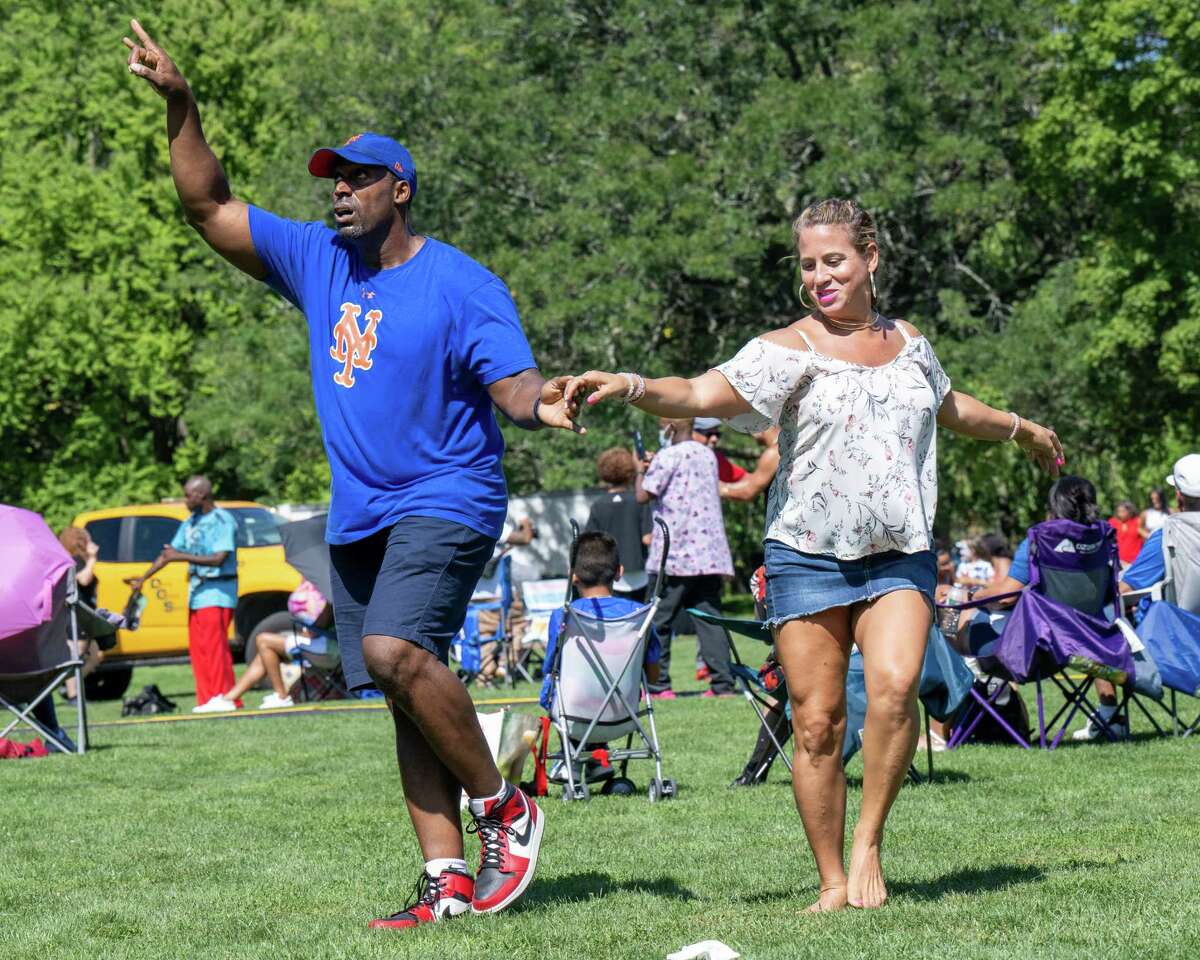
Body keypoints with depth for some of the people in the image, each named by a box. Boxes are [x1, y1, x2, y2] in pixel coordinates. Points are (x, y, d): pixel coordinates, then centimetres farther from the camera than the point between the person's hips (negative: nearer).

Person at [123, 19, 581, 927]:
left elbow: (511, 383, -12)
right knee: (407, 694, 5)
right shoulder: (316, 259, 8)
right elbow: (210, 207, 10)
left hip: (446, 502, -7)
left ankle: (504, 808, -11)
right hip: (358, 512, 7)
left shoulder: (461, 285, -8)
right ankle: (449, 880, 7)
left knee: (394, 650, -27)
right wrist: (180, 105, 0)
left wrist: (542, 404, -35)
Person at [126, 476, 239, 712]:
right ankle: (207, 699, 7)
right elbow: (168, 553, 17)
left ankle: (223, 697, -9)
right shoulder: (191, 522, 14)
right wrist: (143, 578, 10)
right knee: (197, 649, 5)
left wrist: (181, 556, -19)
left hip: (217, 592, -8)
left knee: (214, 646, -12)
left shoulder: (223, 521, -10)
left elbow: (219, 559, -19)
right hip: (196, 591, 8)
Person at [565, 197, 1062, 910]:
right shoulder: (790, 349, -3)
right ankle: (834, 883, 10)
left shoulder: (909, 343, 13)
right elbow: (700, 395, -17)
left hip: (901, 555, 2)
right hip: (810, 557, -2)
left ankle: (869, 843, -5)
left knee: (895, 684, -22)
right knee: (817, 723, -3)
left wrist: (1022, 429, 51)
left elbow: (950, 407, 35)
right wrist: (630, 386, -37)